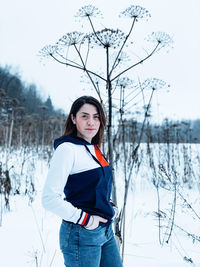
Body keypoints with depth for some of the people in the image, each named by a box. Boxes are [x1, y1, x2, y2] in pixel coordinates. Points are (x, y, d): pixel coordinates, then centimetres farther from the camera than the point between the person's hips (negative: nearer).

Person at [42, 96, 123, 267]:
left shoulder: (95, 149, 10)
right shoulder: (67, 149, -15)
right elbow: (50, 199, -21)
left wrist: (109, 206, 8)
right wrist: (84, 219, -17)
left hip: (106, 231, 8)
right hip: (82, 235, -8)